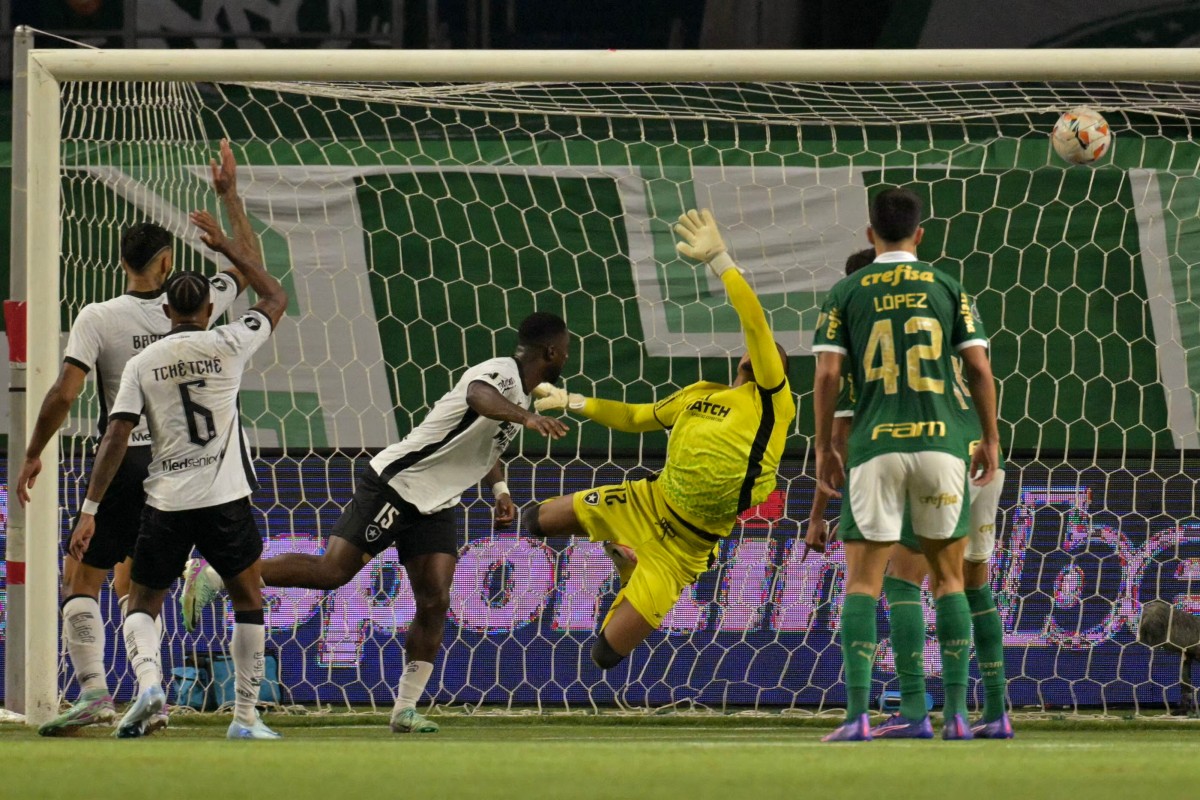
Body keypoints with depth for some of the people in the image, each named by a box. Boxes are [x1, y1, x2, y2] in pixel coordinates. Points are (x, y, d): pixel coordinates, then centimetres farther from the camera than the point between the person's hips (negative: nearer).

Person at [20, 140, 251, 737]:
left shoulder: (97, 318, -9)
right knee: (134, 584, 17)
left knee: (81, 579, 2)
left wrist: (33, 454, -3)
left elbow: (64, 393, -15)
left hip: (123, 463, -4)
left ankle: (93, 690, -14)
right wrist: (229, 195, 27)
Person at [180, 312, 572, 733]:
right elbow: (480, 397, -46)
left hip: (435, 507, 9)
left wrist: (500, 488, 19)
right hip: (395, 486, -9)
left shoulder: (522, 393, 13)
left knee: (435, 604, -2)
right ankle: (211, 576, -2)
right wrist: (527, 418, -63)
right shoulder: (500, 372, -18)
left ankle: (405, 709, 1)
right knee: (331, 571, -12)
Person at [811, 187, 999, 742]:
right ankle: (957, 712, 6)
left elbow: (827, 374, -2)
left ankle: (857, 715, -12)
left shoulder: (846, 294, 4)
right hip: (941, 442, 1)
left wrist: (824, 448, 7)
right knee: (948, 577, 11)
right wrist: (990, 439, 13)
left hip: (875, 446, -1)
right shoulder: (947, 289, 7)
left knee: (862, 580, 0)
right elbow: (979, 367, 3)